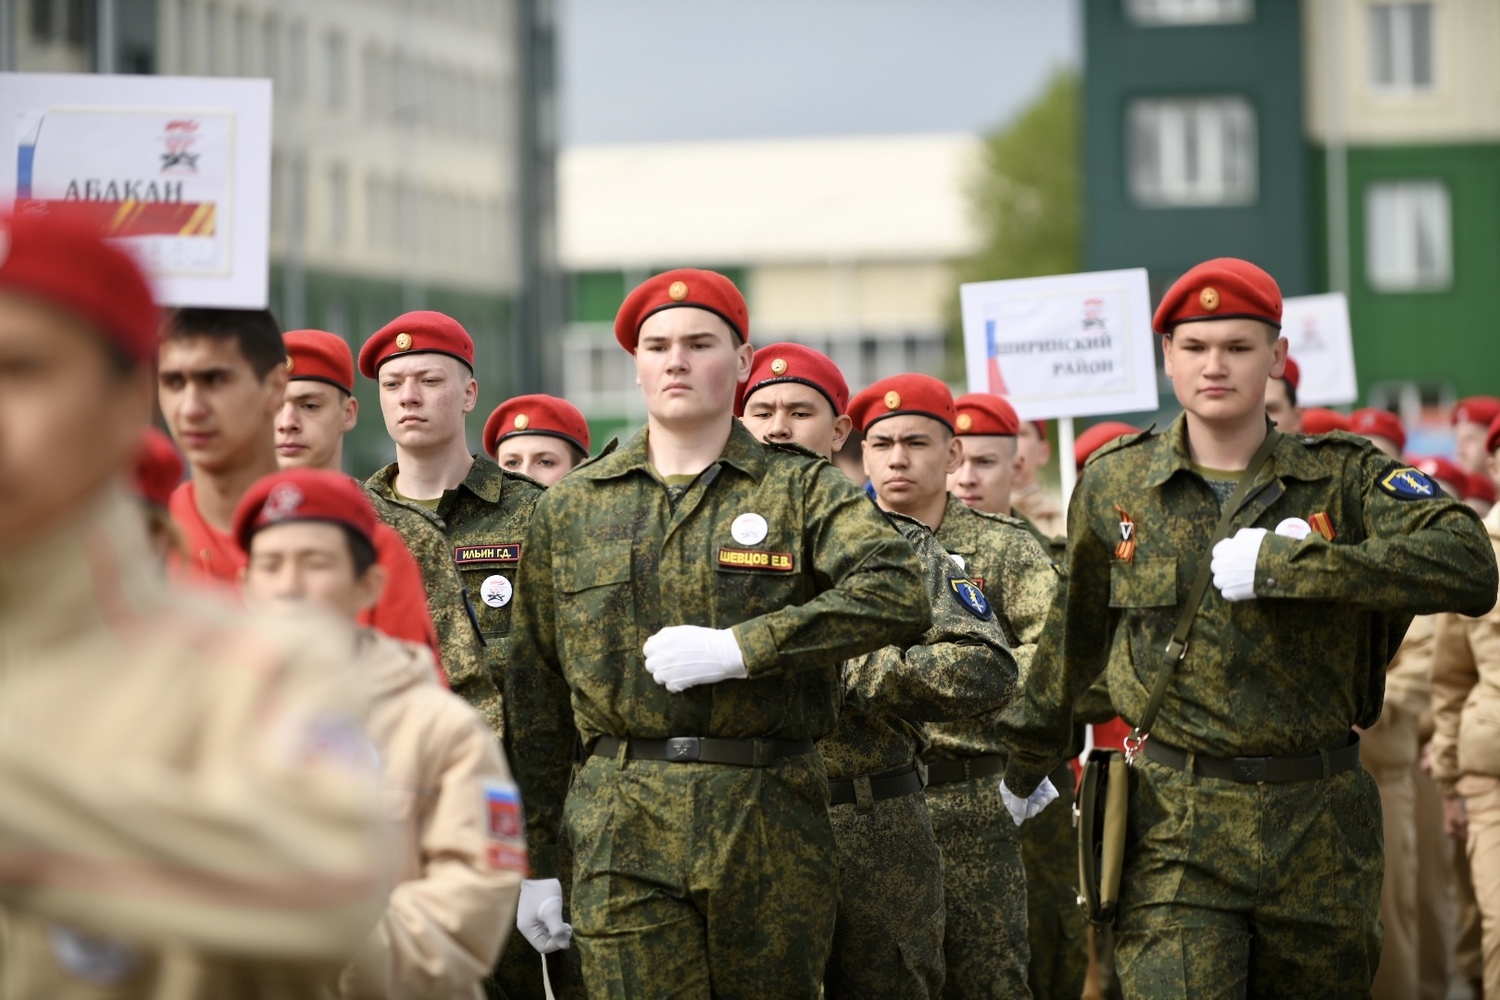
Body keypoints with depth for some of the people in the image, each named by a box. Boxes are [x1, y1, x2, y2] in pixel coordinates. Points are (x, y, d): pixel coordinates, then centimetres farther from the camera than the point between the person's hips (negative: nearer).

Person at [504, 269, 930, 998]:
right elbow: (534, 694, 14)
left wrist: (741, 647, -18)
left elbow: (899, 595, -13)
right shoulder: (571, 508, 13)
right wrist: (534, 859, 11)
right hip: (622, 830, 1)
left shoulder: (801, 489, 5)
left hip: (772, 826, -1)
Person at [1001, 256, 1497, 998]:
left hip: (1322, 826, 1)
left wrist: (1278, 564, -21)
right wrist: (1028, 756, 34)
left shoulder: (1344, 477, 0)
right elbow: (1077, 631, 23)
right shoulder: (1114, 484, 7)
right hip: (1177, 829, -1)